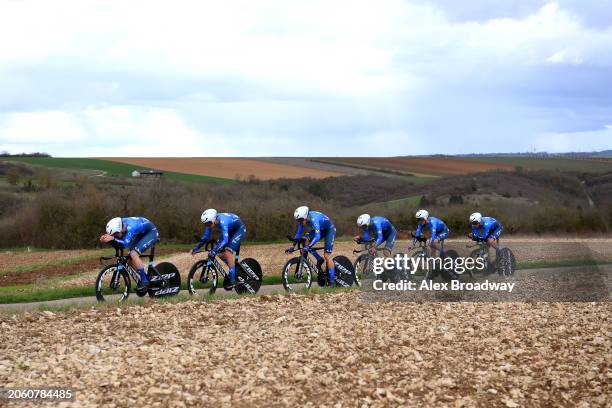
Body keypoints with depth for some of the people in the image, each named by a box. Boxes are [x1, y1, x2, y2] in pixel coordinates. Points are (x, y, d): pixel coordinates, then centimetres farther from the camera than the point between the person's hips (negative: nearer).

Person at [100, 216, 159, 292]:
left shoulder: (130, 227, -37)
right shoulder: (118, 224, -15)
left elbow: (126, 244, -45)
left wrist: (113, 238, -55)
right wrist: (105, 238, -30)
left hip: (151, 233, -9)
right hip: (141, 234, 9)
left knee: (133, 254, -25)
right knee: (129, 259, -1)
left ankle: (144, 281, -17)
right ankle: (146, 278, 15)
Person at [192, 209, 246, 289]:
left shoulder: (222, 222, -38)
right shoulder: (211, 221, -16)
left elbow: (225, 240, -45)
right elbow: (205, 237, -5)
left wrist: (214, 250, -52)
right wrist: (197, 247, -13)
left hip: (239, 229, -8)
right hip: (230, 230, 8)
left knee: (228, 251, -22)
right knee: (220, 252, -3)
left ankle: (232, 280, -20)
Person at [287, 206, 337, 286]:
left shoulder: (314, 219, -37)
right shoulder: (303, 219, -16)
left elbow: (317, 236, -45)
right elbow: (299, 233, -5)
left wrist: (308, 247, -53)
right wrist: (293, 246, -10)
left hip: (329, 229, -7)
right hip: (320, 229, 7)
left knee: (327, 255, -12)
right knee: (305, 241, -15)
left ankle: (332, 281, -9)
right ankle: (319, 259, 4)